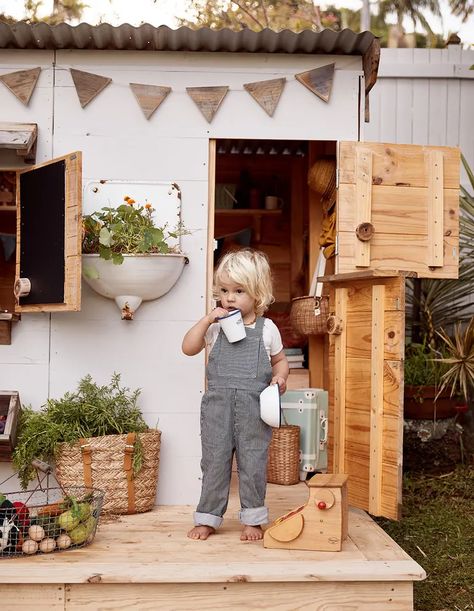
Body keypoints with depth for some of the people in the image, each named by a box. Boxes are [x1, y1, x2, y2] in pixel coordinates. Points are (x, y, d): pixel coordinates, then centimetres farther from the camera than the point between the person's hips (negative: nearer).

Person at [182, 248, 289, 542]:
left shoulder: (267, 329, 4)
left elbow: (280, 360, 15)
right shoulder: (217, 327, 5)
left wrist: (280, 377, -6)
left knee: (253, 463, 5)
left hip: (254, 407, -1)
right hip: (218, 405, 1)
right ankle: (208, 518, 18)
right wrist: (207, 319, -10)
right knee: (214, 462, 7)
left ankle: (253, 519, 19)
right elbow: (189, 348, -3)